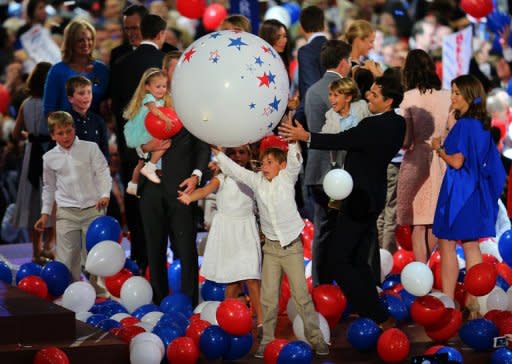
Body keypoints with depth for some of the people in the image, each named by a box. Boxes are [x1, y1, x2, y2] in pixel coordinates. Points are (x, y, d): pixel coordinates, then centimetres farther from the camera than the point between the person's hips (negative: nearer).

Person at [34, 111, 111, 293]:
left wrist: (105, 195, -20)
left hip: (93, 210, -2)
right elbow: (49, 187, 18)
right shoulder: (49, 158, 7)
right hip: (67, 213, 2)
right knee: (67, 259, -1)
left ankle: (98, 292, 12)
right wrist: (45, 213, 15)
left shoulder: (91, 148, -1)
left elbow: (103, 173, -4)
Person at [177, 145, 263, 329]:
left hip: (246, 230, 1)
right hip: (226, 229, -1)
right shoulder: (222, 178, -4)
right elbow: (206, 190, -22)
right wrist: (190, 197, -41)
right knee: (232, 280, 2)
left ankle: (261, 322, -8)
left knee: (251, 278, -8)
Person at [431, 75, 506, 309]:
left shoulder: (464, 125, -18)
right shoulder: (482, 125, 8)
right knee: (471, 245, 12)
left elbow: (456, 161, -22)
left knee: (447, 243, -1)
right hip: (474, 191, 9)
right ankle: (473, 299, 14)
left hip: (459, 191, -9)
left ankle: (447, 299, 0)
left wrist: (439, 149, -4)